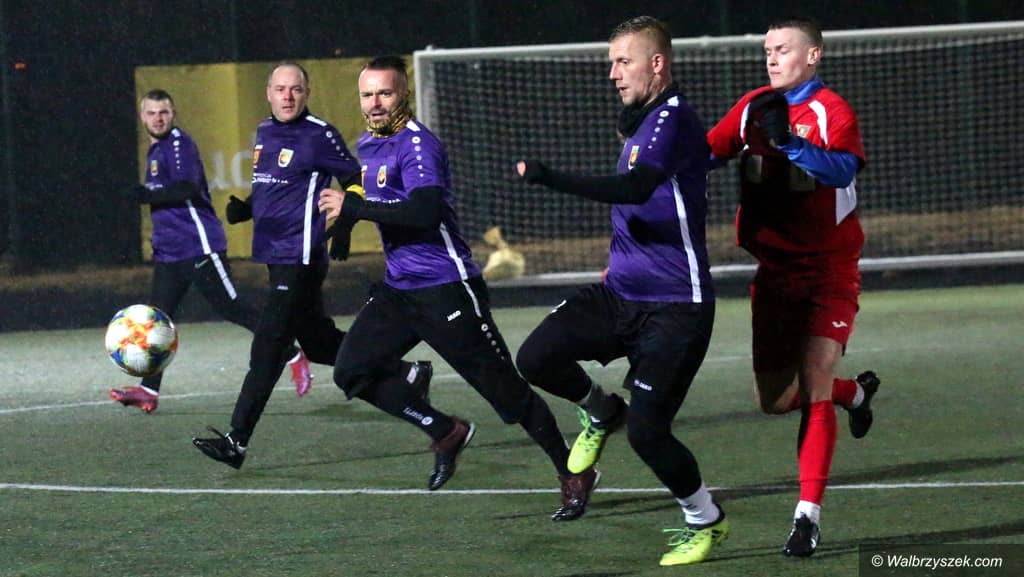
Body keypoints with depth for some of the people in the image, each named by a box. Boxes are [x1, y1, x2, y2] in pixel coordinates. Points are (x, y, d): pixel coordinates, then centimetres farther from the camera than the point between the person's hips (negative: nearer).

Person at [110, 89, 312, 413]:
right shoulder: (155, 151, 18)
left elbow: (187, 188, -21)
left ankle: (292, 356, 5)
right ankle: (149, 390, -1)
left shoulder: (179, 144, -11)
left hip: (199, 246, -9)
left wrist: (148, 196, -22)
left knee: (231, 307, -6)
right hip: (168, 250, 9)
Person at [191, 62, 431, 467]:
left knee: (266, 350, -11)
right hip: (275, 256, 9)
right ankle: (407, 373, 32)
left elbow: (355, 183, -5)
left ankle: (237, 441, -12)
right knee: (319, 343, 17)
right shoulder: (264, 133, 14)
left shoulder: (319, 136, -9)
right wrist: (245, 208, 8)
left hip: (300, 258, -9)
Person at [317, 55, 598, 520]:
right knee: (351, 371, -1)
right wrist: (343, 224, 22)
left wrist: (352, 207, -28)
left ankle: (574, 474, 9)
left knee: (503, 389, -4)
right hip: (399, 288, 9)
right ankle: (446, 432, 12)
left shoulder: (417, 145, -17)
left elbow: (424, 211, -32)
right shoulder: (368, 145, 12)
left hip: (445, 288, -9)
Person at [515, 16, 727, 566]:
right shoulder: (643, 120, 14)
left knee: (646, 432, -12)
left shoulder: (673, 119, -17)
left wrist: (550, 178, -37)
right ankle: (600, 412, 16)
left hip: (674, 307, -8)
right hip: (621, 294, 8)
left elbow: (636, 186, -35)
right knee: (536, 358, -14)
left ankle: (706, 520, 14)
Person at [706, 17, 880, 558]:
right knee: (774, 399, 8)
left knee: (814, 390, -16)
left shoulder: (832, 111, -13)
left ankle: (809, 515, -13)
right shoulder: (754, 107, 5)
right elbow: (708, 150, 7)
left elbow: (842, 171, -30)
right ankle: (857, 392, 39)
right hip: (774, 270, 6)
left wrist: (789, 141, -44)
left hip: (828, 270, -6)